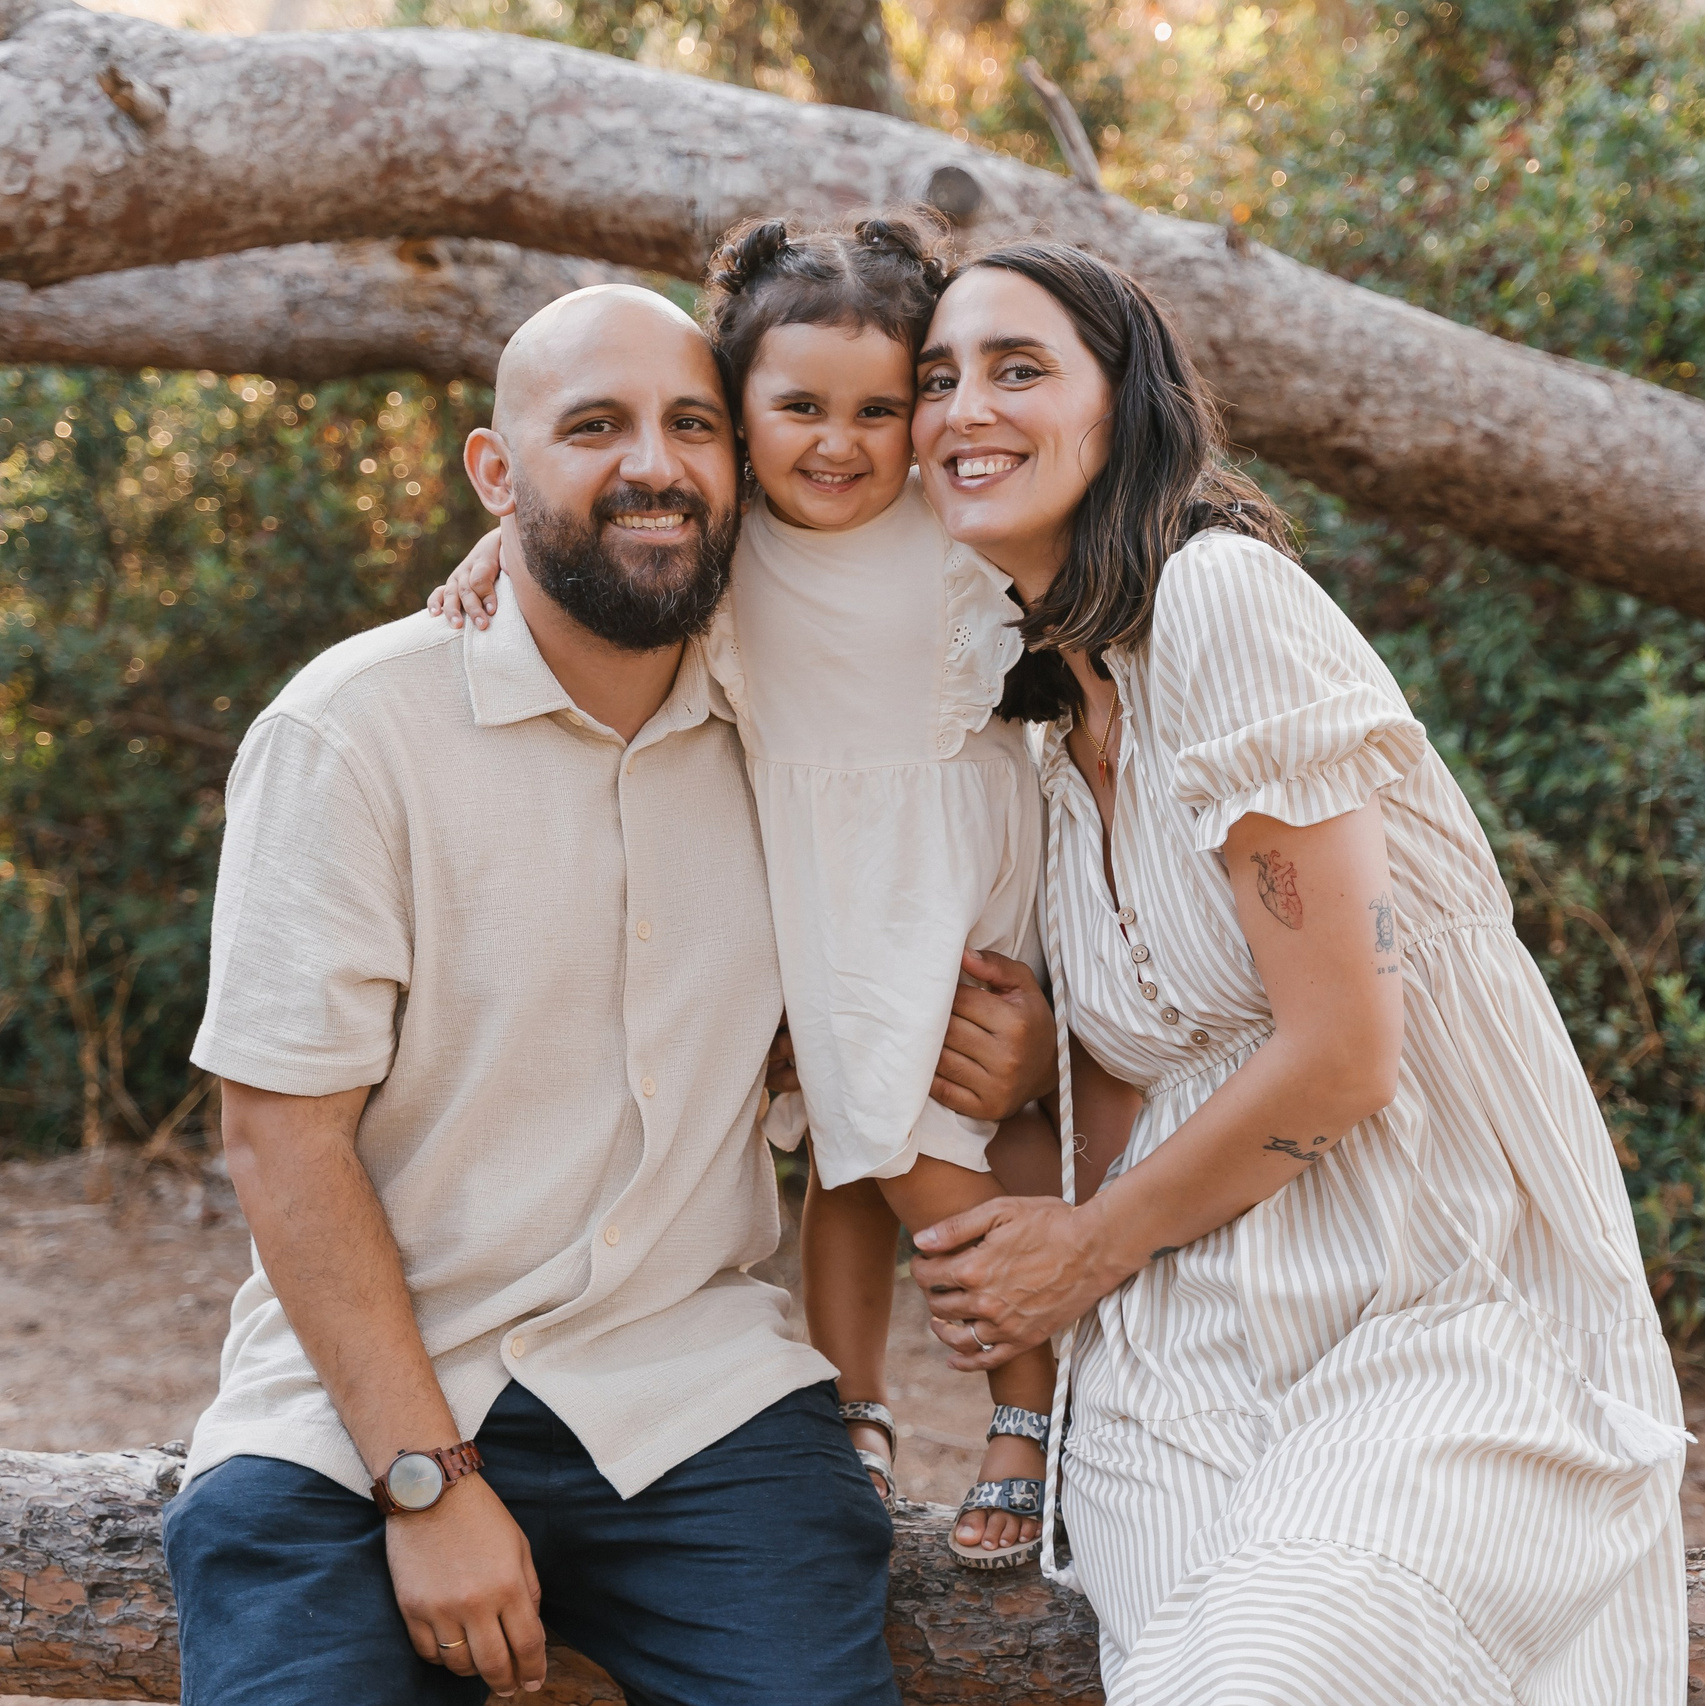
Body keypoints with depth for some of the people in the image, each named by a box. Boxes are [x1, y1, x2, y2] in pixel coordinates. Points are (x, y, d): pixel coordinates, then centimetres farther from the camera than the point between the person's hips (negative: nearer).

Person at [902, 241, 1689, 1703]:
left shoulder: (1221, 591, -12)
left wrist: (1087, 1251, -2)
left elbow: (1340, 1054, -15)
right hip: (1197, 1351, 7)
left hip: (1442, 1328, -6)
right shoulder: (1053, 714, 12)